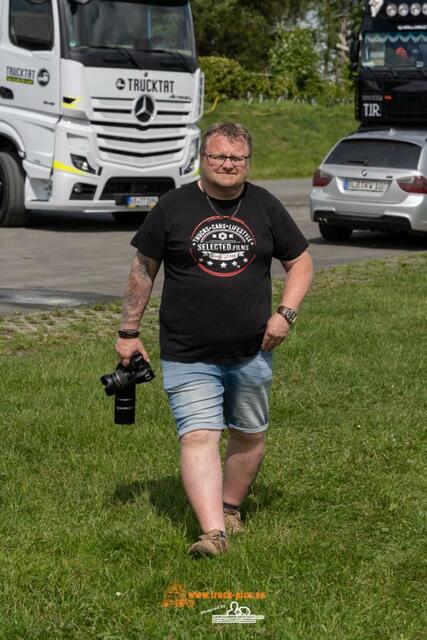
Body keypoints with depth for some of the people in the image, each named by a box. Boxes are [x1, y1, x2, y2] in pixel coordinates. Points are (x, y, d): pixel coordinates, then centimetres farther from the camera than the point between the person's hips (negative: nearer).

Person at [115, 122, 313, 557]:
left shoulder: (265, 207, 4)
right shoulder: (173, 207, -2)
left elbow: (300, 262, 11)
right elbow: (143, 269, 5)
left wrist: (285, 313, -4)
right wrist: (129, 332, 5)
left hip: (252, 353, 3)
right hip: (188, 357, -3)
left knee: (249, 435, 13)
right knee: (198, 438, -15)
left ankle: (230, 507, 34)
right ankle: (213, 533, -21)